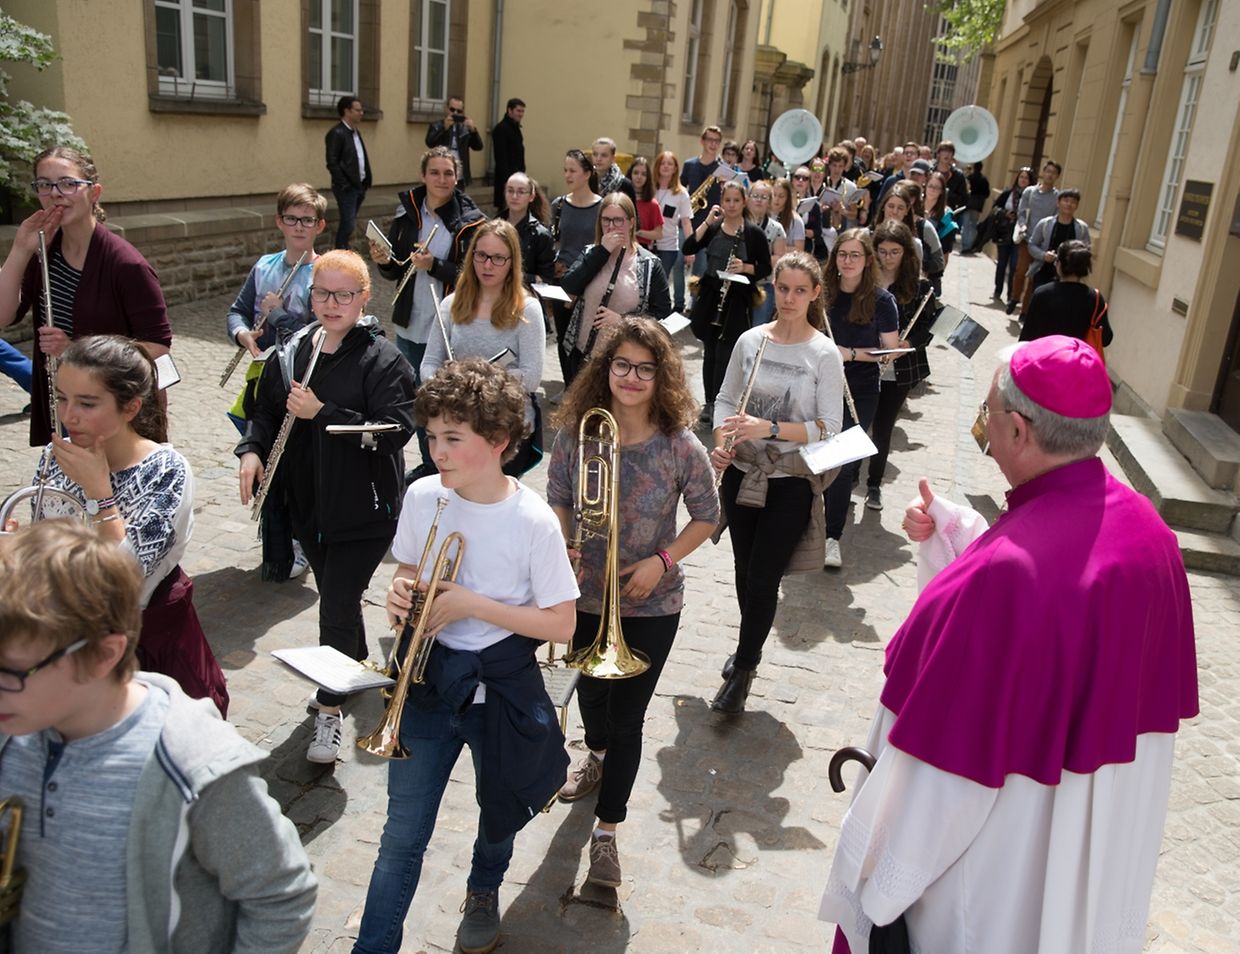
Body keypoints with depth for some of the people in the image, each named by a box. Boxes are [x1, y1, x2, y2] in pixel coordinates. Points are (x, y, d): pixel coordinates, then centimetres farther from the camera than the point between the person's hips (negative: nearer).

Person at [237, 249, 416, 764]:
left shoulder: (383, 360, -14)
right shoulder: (293, 352, 4)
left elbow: (395, 431, -25)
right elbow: (267, 409, 15)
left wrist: (321, 413, -28)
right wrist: (252, 448, -5)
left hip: (365, 507, -6)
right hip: (309, 503, 6)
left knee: (338, 605, -5)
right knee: (335, 596, 22)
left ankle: (329, 711, 11)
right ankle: (356, 667, 47)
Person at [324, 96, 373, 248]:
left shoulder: (356, 132, 15)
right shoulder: (336, 133, -12)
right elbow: (332, 163, -17)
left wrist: (366, 181, 11)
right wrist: (344, 185, -18)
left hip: (359, 185, 8)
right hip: (347, 188, -8)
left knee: (349, 223, 13)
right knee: (348, 223, -8)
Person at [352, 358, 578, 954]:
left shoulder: (533, 521, -20)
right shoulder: (422, 497, -9)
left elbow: (560, 624, -16)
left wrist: (469, 603, -23)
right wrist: (401, 593, -15)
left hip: (502, 687, -1)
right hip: (430, 679, 2)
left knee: (500, 809, 24)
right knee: (403, 833, 5)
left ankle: (484, 891, 55)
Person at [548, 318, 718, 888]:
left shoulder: (681, 447, -15)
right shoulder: (576, 432, -11)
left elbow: (706, 517, -3)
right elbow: (557, 498, 1)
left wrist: (662, 560, -17)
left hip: (651, 605, -3)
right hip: (586, 595, 3)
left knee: (627, 716, 4)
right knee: (591, 690, 26)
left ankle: (607, 830, 21)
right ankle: (597, 754, 60)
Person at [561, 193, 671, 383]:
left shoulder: (649, 264, -5)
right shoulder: (591, 253, 4)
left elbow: (663, 311, -7)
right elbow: (568, 287, -12)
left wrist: (622, 320, -20)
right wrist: (602, 251, -16)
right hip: (582, 352, 3)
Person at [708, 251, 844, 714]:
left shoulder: (824, 354, -9)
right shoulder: (750, 340, 1)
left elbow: (828, 428, -13)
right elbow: (726, 398, 9)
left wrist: (769, 428, -25)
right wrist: (722, 443, -9)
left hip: (791, 484, -4)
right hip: (743, 475, 4)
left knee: (763, 578, 1)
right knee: (744, 569, 18)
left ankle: (743, 669, 21)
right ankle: (751, 645, 43)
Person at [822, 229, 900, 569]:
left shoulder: (881, 300, -6)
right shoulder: (822, 292, 1)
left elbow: (890, 350, -7)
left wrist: (851, 353, -18)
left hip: (860, 391, -3)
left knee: (843, 462, -6)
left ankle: (833, 536, 1)